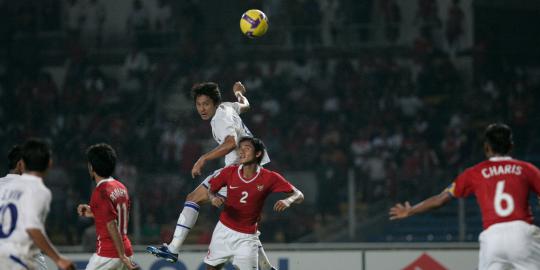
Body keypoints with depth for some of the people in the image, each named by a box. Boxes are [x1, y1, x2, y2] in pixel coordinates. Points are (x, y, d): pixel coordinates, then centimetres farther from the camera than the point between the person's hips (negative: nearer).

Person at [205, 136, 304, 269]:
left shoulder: (270, 178, -16)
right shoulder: (229, 172, -10)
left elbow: (299, 196, -15)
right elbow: (211, 190, 5)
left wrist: (288, 201, -38)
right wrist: (214, 198, -19)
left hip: (247, 237, -3)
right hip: (224, 230, 3)